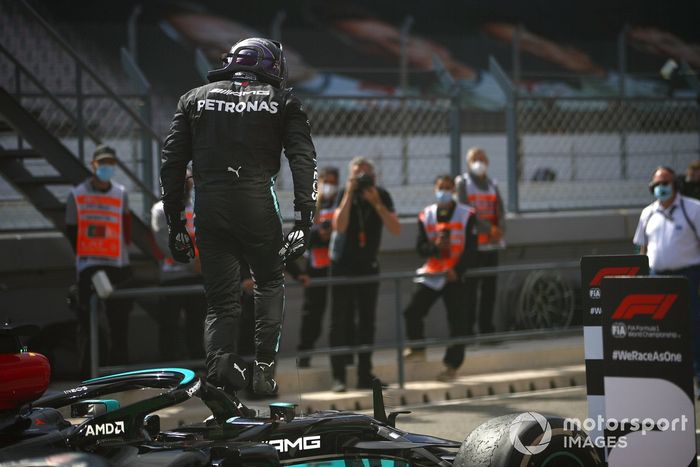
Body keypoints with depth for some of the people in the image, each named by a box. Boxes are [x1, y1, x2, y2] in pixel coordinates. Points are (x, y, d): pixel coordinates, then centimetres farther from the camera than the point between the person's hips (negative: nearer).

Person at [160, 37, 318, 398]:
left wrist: (175, 225, 13)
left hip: (209, 207, 2)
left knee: (221, 302, 11)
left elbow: (172, 162, 11)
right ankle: (264, 368, 7)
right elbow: (303, 161, 1)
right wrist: (303, 222, -2)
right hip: (258, 203, -1)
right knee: (270, 284, 21)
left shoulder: (195, 99, 17)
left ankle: (220, 364, -16)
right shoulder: (282, 101, 12)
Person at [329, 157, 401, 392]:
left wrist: (376, 203, -26)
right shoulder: (344, 195, -13)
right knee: (340, 321, -6)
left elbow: (396, 230, -18)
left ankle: (365, 376, 10)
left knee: (367, 321, 5)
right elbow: (339, 226, -28)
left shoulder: (382, 196, -7)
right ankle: (338, 376, -6)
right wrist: (349, 194, -29)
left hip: (368, 265, 3)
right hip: (343, 265, -3)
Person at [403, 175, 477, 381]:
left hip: (456, 276, -3)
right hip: (431, 273, 3)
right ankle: (418, 348, 17)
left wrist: (457, 270, -15)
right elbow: (420, 247, 3)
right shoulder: (426, 216, 5)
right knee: (412, 312, -6)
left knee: (457, 321, -2)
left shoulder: (467, 215, -3)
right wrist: (434, 246, -18)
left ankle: (452, 365, 6)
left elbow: (471, 249, -5)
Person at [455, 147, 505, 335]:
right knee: (470, 288, -7)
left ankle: (487, 329, 12)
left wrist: (500, 228, -11)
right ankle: (467, 330, -6)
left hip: (492, 244, 6)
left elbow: (500, 211, 10)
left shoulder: (492, 184, 17)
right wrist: (488, 229, -19)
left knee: (490, 288, 6)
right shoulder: (462, 183, 0)